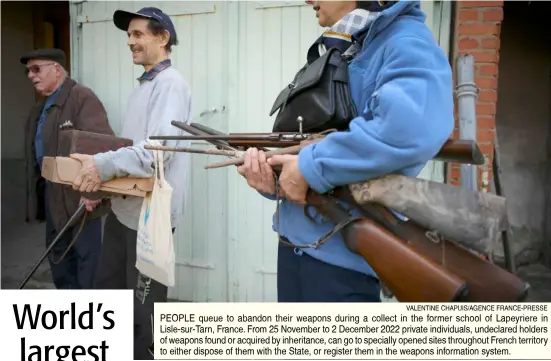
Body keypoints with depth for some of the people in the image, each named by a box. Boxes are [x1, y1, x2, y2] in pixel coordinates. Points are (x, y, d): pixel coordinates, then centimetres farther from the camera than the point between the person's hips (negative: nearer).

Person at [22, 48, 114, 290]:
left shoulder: (82, 98, -15)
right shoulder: (41, 106, 17)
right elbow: (37, 149, 20)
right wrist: (38, 187, 14)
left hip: (79, 193, -10)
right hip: (52, 193, 10)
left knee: (87, 255, 2)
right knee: (58, 252, 19)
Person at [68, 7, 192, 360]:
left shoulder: (171, 84, -12)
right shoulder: (143, 85, 18)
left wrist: (105, 165, -30)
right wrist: (101, 184, 14)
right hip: (123, 208, 10)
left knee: (144, 306, 4)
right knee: (108, 288, 20)